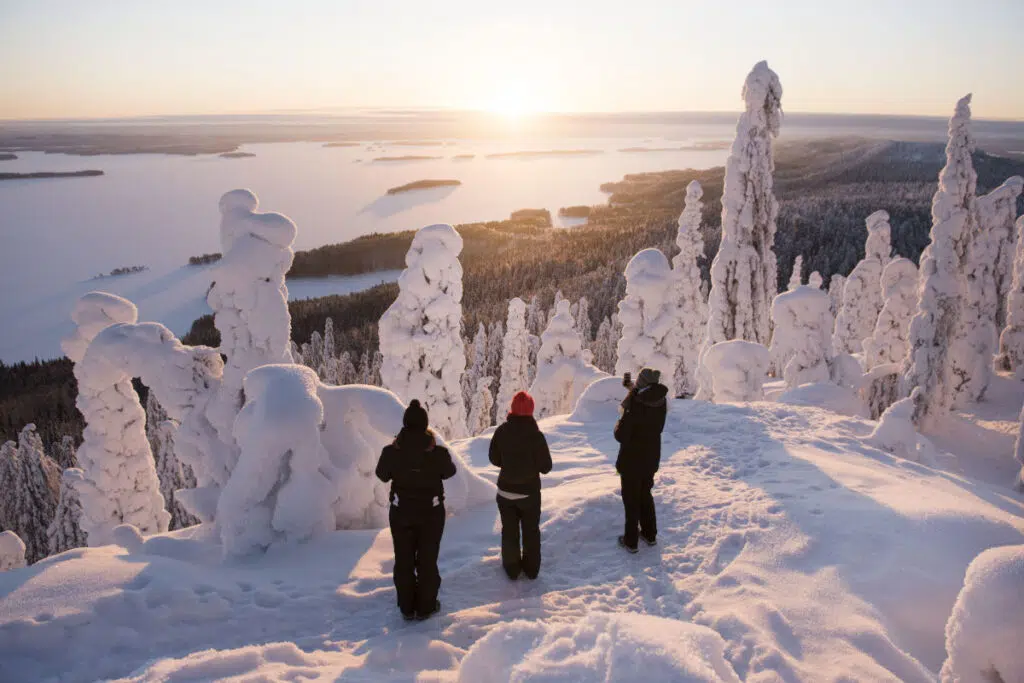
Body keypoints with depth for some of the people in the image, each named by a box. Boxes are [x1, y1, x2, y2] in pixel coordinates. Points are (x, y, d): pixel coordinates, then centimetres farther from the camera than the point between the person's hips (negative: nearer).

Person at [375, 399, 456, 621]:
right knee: (427, 560, 15)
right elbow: (449, 472, 0)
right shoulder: (438, 452, -21)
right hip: (431, 512, -1)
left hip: (401, 512, 1)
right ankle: (425, 607, 25)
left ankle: (407, 608, 27)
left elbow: (382, 475, 0)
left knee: (404, 560, 17)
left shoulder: (391, 451, -18)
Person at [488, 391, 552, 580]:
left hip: (506, 490, 2)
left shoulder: (501, 431, -13)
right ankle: (531, 568, 28)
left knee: (509, 531, 18)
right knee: (531, 531, 18)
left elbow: (494, 459, -3)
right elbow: (546, 467, -15)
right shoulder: (536, 434, -20)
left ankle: (512, 568, 28)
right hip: (530, 491, -1)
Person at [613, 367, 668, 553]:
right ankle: (650, 535, 34)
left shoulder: (636, 405, -27)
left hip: (632, 460, -6)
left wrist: (618, 425, 0)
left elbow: (621, 435, -25)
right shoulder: (660, 402, -8)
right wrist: (632, 389, 18)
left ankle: (631, 541, 19)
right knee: (645, 495, 24)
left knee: (631, 499, 9)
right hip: (651, 458, 6)